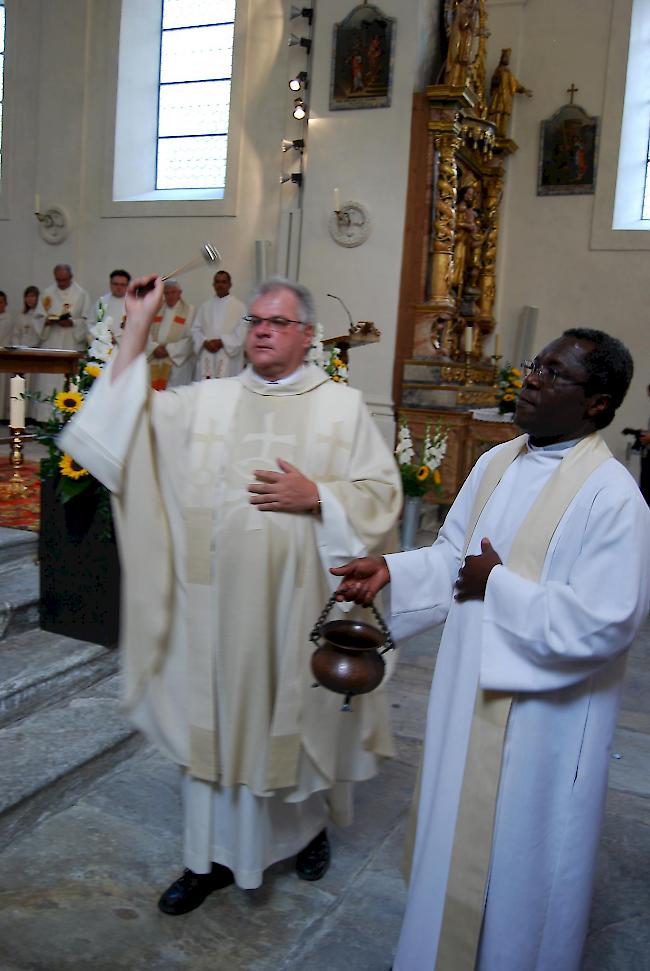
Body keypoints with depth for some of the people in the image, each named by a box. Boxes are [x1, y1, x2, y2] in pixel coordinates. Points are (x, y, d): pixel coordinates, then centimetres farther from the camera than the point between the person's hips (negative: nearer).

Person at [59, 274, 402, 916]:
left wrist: (316, 496, -15)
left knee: (299, 711, 14)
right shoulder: (206, 399, 7)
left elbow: (382, 491, -1)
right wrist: (137, 328, -6)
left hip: (300, 599, -1)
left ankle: (309, 824, 42)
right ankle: (213, 856, 29)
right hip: (219, 595, 2)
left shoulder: (342, 406, 2)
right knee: (217, 715, 10)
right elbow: (127, 421, -3)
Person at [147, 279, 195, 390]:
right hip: (155, 362, 4)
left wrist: (168, 349, -10)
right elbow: (147, 332, 8)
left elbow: (190, 338, -5)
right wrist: (155, 347, -11)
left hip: (178, 361, -4)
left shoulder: (189, 310, 2)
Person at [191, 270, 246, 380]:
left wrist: (222, 342, -13)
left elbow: (242, 332, -7)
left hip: (228, 358, -3)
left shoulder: (239, 306, 2)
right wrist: (205, 342, -8)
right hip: (206, 359, 4)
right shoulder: (205, 306, 15)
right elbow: (196, 329, 11)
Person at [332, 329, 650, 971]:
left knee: (522, 855, 13)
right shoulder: (496, 464, 2)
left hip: (541, 714, -7)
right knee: (459, 832, 25)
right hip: (469, 693, 8)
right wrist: (392, 571, -7)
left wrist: (499, 586, -20)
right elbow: (453, 556, 9)